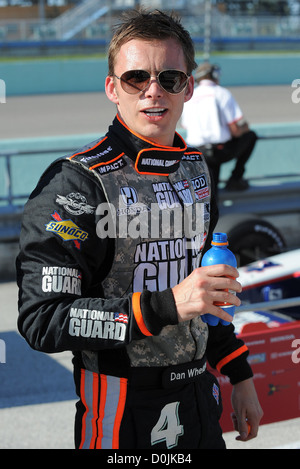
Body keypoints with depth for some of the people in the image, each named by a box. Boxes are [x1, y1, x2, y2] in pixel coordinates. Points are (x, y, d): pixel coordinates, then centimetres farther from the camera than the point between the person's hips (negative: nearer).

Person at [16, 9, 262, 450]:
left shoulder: (195, 169, 6)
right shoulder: (75, 181, -18)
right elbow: (41, 320, -24)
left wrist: (239, 375, 15)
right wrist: (166, 307, -31)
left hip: (200, 395, 6)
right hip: (121, 411, -6)